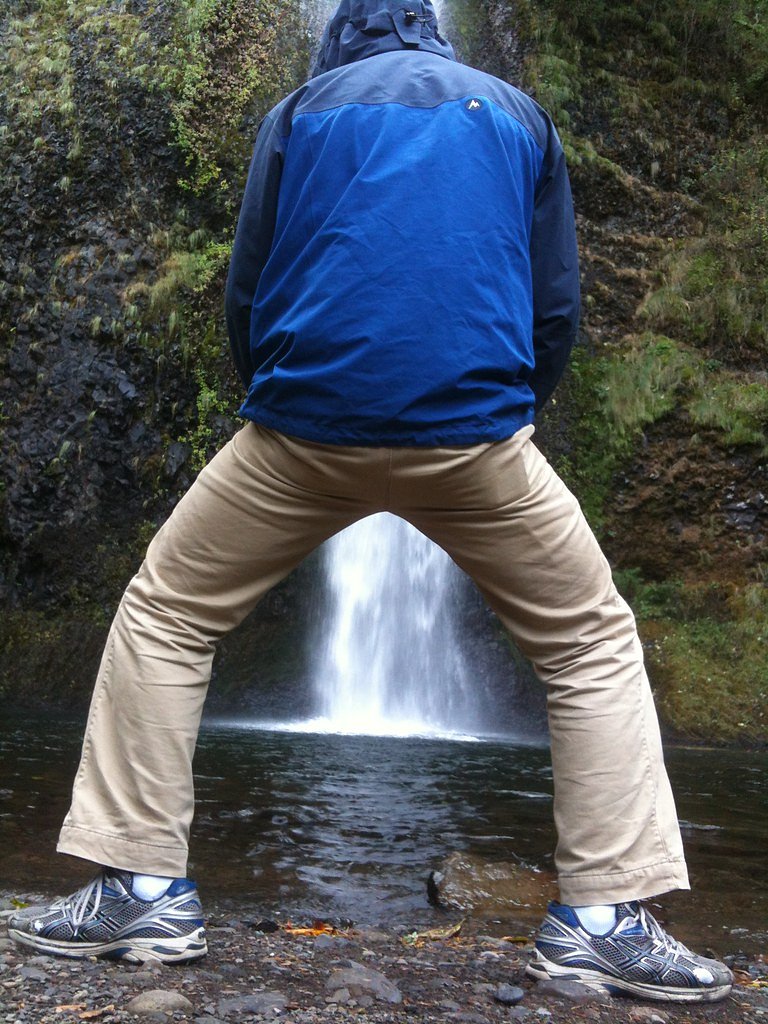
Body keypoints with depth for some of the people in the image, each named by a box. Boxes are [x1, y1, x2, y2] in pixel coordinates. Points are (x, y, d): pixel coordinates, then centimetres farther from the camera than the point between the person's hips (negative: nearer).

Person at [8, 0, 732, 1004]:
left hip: (303, 427, 0)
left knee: (164, 616, 17)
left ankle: (143, 889, 15)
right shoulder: (518, 113, 21)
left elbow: (246, 293, 13)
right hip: (474, 431, 1)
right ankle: (604, 916, 11)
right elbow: (557, 309, 15)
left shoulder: (302, 108, 17)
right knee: (593, 642, 17)